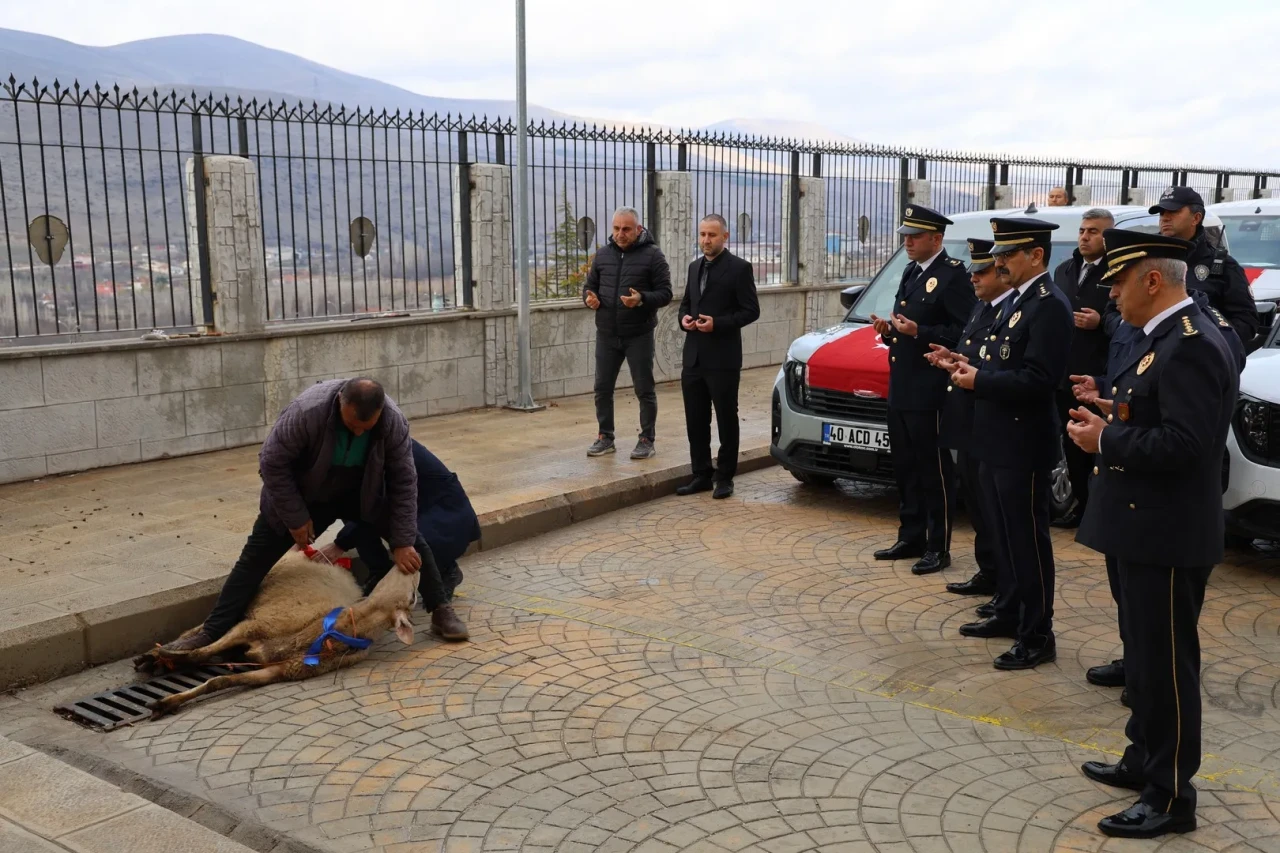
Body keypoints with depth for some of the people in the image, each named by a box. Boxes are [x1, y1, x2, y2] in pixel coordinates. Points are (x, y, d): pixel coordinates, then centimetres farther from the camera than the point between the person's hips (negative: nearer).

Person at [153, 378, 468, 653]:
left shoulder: (394, 422, -29)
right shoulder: (307, 411, -38)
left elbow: (404, 482, -21)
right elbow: (272, 463, -26)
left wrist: (402, 543, -23)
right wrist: (296, 518, -22)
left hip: (362, 492, 2)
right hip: (302, 493, -2)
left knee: (411, 538, -10)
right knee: (255, 558, -5)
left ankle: (441, 611, 4)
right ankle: (211, 632, 1)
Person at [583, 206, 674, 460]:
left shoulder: (652, 254, -6)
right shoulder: (603, 254, 8)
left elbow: (665, 293, -8)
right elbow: (590, 285, 15)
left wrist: (642, 300, -26)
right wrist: (589, 298, -8)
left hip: (639, 335, -4)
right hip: (607, 334, 4)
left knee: (644, 390, 3)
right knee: (602, 388, 8)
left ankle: (646, 440, 14)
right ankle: (605, 437, 22)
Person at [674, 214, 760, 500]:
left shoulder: (739, 268, -6)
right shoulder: (695, 267, 14)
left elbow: (751, 310, -8)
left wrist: (718, 324, -18)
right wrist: (684, 319, 1)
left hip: (723, 359, -6)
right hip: (693, 357, 6)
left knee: (726, 420, 4)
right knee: (695, 420, 9)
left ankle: (724, 477, 14)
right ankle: (702, 474, 20)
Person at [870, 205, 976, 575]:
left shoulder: (953, 275, -12)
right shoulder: (910, 273, 17)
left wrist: (918, 332, -23)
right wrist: (889, 329, 5)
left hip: (930, 392, -9)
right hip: (901, 390, 9)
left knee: (934, 470, -1)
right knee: (905, 468, 15)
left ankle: (938, 548, 8)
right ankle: (910, 538, 26)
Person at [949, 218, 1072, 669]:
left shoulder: (1049, 306, -17)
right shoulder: (1013, 301, 14)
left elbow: (1038, 379, -24)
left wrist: (978, 382, -19)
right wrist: (974, 368, 2)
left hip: (1024, 445, -10)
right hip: (998, 440, 10)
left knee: (1029, 539, -1)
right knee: (1007, 536, 19)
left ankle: (1037, 636, 9)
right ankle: (1010, 613, 32)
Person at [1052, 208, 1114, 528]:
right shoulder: (1064, 270, 15)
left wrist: (1101, 323, -21)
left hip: (1099, 377, -7)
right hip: (1064, 375, 7)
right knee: (1072, 444, 13)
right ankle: (1081, 504, 24)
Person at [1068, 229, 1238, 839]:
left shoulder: (1192, 345, -20)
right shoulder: (1163, 338, 12)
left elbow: (1183, 442, -28)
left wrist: (1106, 440, -18)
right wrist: (1111, 420, 6)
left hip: (1169, 536, -10)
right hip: (1145, 527, 10)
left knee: (1167, 663, 0)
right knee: (1143, 653, 21)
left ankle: (1171, 797, 12)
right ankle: (1145, 760, 36)